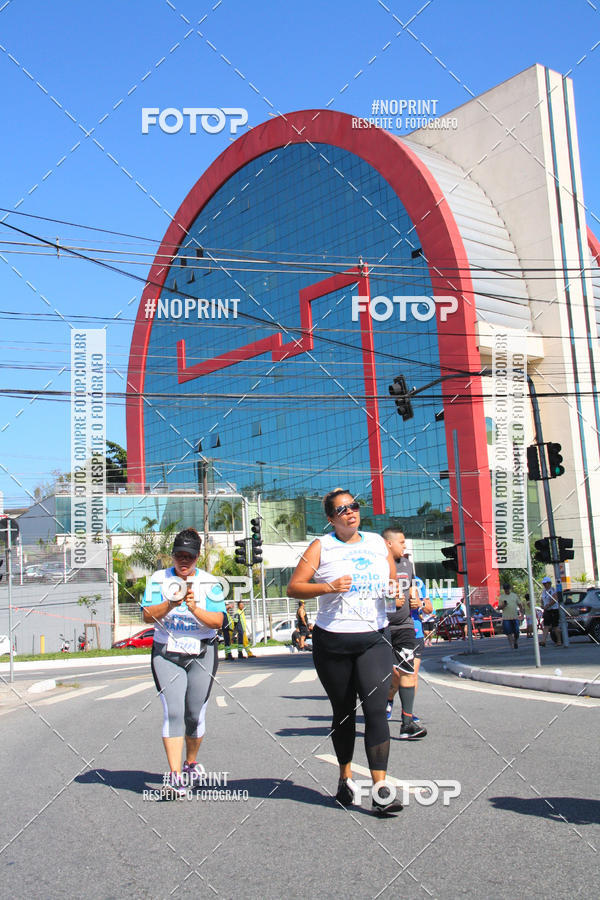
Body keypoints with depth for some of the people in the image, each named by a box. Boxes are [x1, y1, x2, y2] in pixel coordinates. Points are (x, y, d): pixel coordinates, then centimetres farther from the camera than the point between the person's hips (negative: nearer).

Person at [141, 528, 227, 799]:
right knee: (173, 712, -13)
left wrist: (194, 608, -24)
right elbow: (148, 616, -8)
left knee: (195, 714, 6)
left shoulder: (210, 583, 1)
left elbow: (218, 621, -8)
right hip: (166, 654, -1)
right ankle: (174, 776, -15)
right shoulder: (159, 580, 2)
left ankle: (191, 762, 30)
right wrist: (171, 604, -25)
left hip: (202, 654, 1)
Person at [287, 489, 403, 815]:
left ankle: (381, 790, -11)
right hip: (332, 641, -1)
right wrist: (329, 587, -18)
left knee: (375, 708, -12)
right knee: (343, 712, 11)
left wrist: (397, 590, -5)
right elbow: (293, 587, -4)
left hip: (374, 638, 1)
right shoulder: (321, 546, 1)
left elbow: (394, 582, 19)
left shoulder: (377, 543, 9)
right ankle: (345, 777, 32)